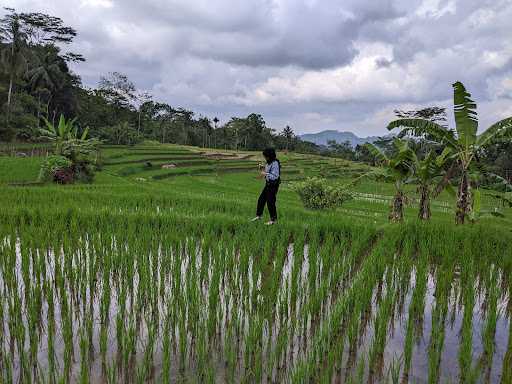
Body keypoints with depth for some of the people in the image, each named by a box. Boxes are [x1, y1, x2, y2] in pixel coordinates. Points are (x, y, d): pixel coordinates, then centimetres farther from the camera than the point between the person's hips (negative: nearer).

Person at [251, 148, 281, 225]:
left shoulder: (275, 164, -22)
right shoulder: (269, 162, 6)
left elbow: (275, 176, -27)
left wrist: (265, 174, -24)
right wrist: (263, 170, 3)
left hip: (273, 186, -9)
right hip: (268, 184, 9)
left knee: (270, 202, 0)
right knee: (261, 200, 14)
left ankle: (273, 220, 14)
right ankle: (258, 216, 28)